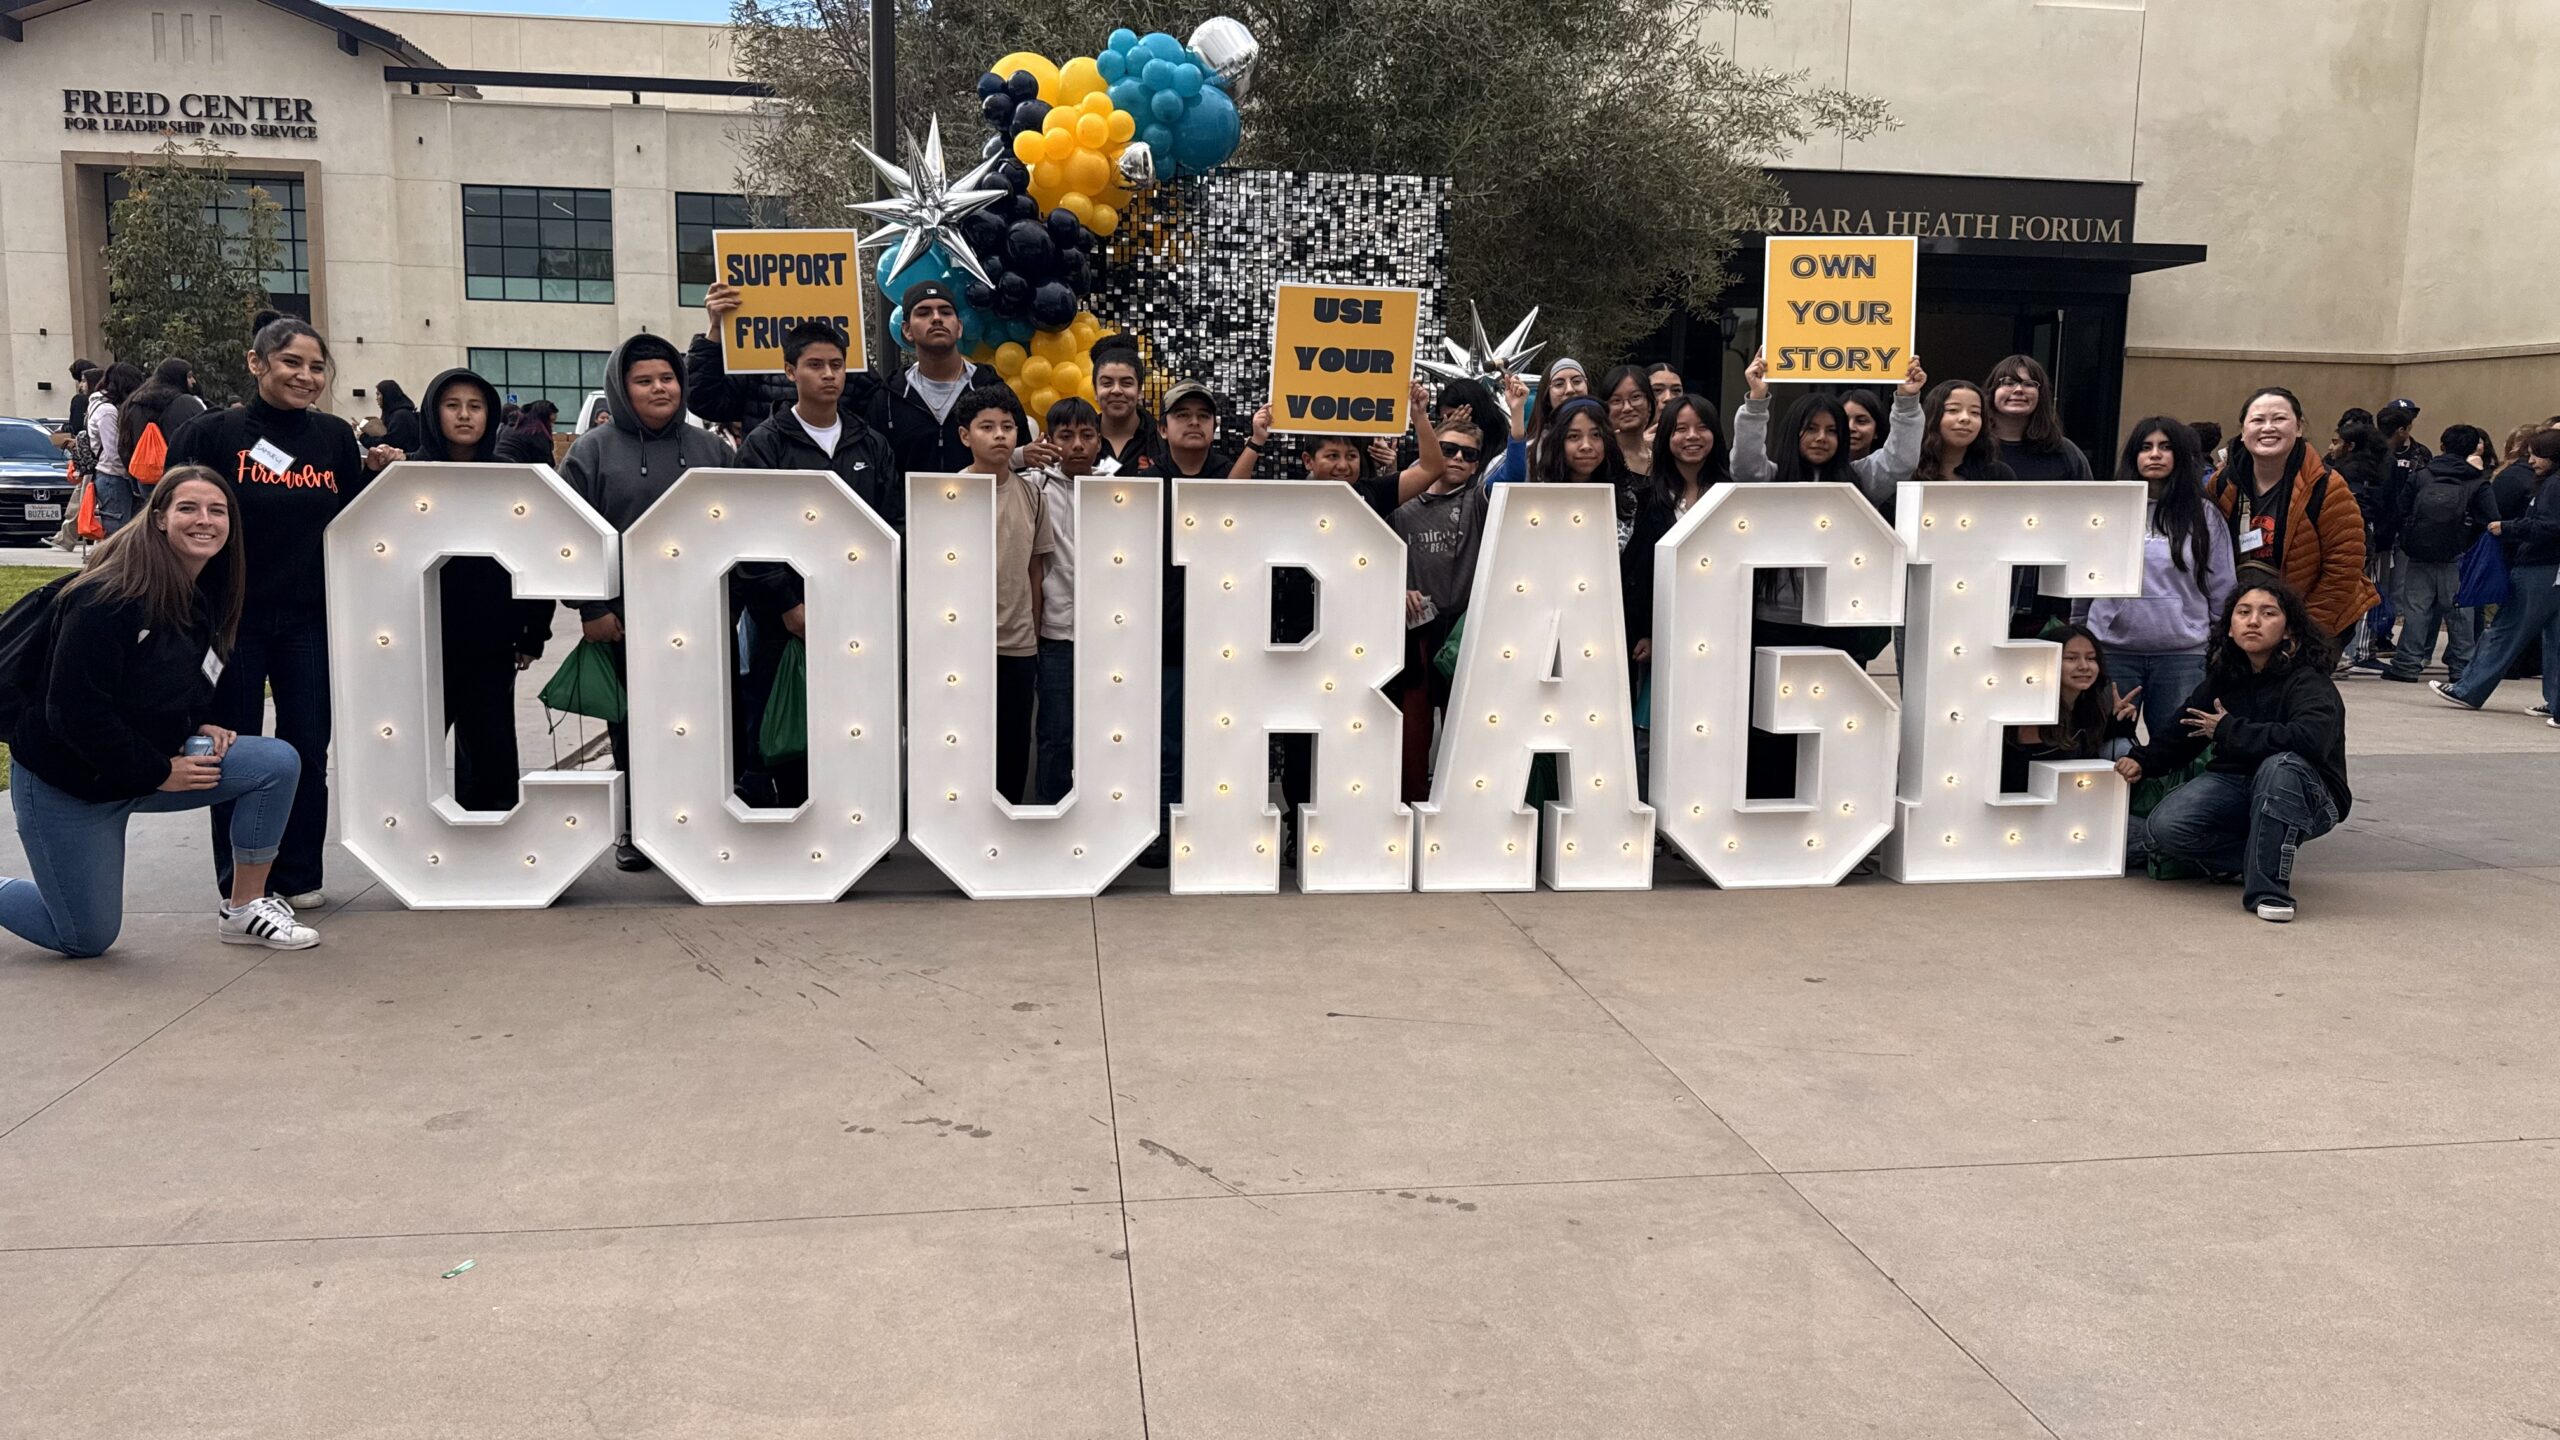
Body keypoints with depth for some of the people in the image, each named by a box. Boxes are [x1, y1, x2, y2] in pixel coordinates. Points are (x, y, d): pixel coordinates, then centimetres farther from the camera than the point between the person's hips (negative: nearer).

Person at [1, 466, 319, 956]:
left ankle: (246, 909, -2)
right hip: (64, 784, -7)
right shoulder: (108, 598, -25)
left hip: (157, 760, 7)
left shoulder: (207, 595, 0)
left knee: (278, 763, -14)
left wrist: (200, 726, -4)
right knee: (86, 940, 1)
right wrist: (159, 773, -21)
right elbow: (73, 711, -27)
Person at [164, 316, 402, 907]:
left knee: (308, 749, 6)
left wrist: (377, 475, -5)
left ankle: (299, 875, 19)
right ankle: (240, 884, 18)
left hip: (310, 620, 3)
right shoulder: (212, 434, -5)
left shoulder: (335, 437, 4)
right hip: (231, 618, -2)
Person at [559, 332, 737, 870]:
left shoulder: (710, 448, 10)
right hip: (624, 618, -2)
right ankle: (633, 829, 17)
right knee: (631, 725, 6)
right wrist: (591, 608, -9)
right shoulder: (593, 450, 2)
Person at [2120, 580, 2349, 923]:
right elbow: (2183, 733, 15)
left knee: (2282, 764, -40)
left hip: (2305, 799, -5)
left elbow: (2311, 739, -37)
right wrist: (2142, 760, -5)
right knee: (2164, 826, -24)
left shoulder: (2309, 682, -17)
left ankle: (2268, 887, -31)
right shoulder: (2223, 676, 3)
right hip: (2234, 783, 5)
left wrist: (2229, 730, -24)